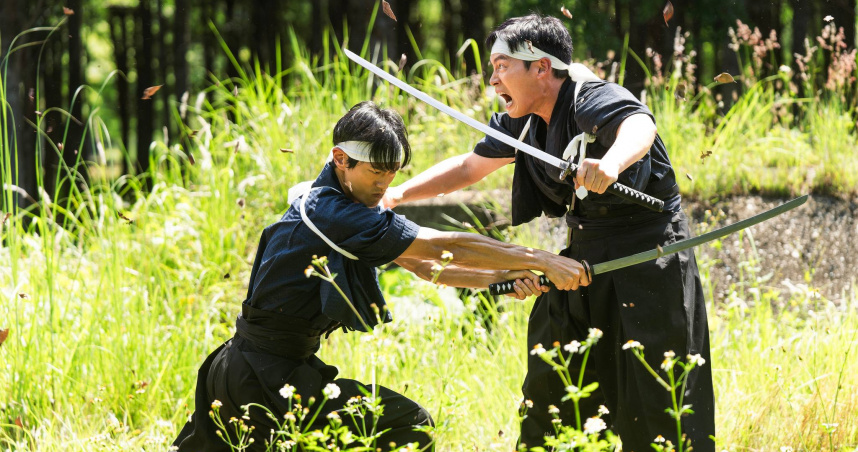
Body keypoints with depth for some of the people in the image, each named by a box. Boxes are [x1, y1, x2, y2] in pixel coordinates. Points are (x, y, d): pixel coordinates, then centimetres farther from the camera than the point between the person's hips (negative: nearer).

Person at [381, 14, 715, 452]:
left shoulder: (594, 101, -22)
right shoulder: (521, 122, 4)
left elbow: (640, 126, -44)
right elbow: (468, 167, 18)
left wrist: (611, 162, -67)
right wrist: (396, 194, 7)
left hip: (648, 263, -9)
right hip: (583, 259, 9)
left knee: (654, 407, -10)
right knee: (547, 391, 14)